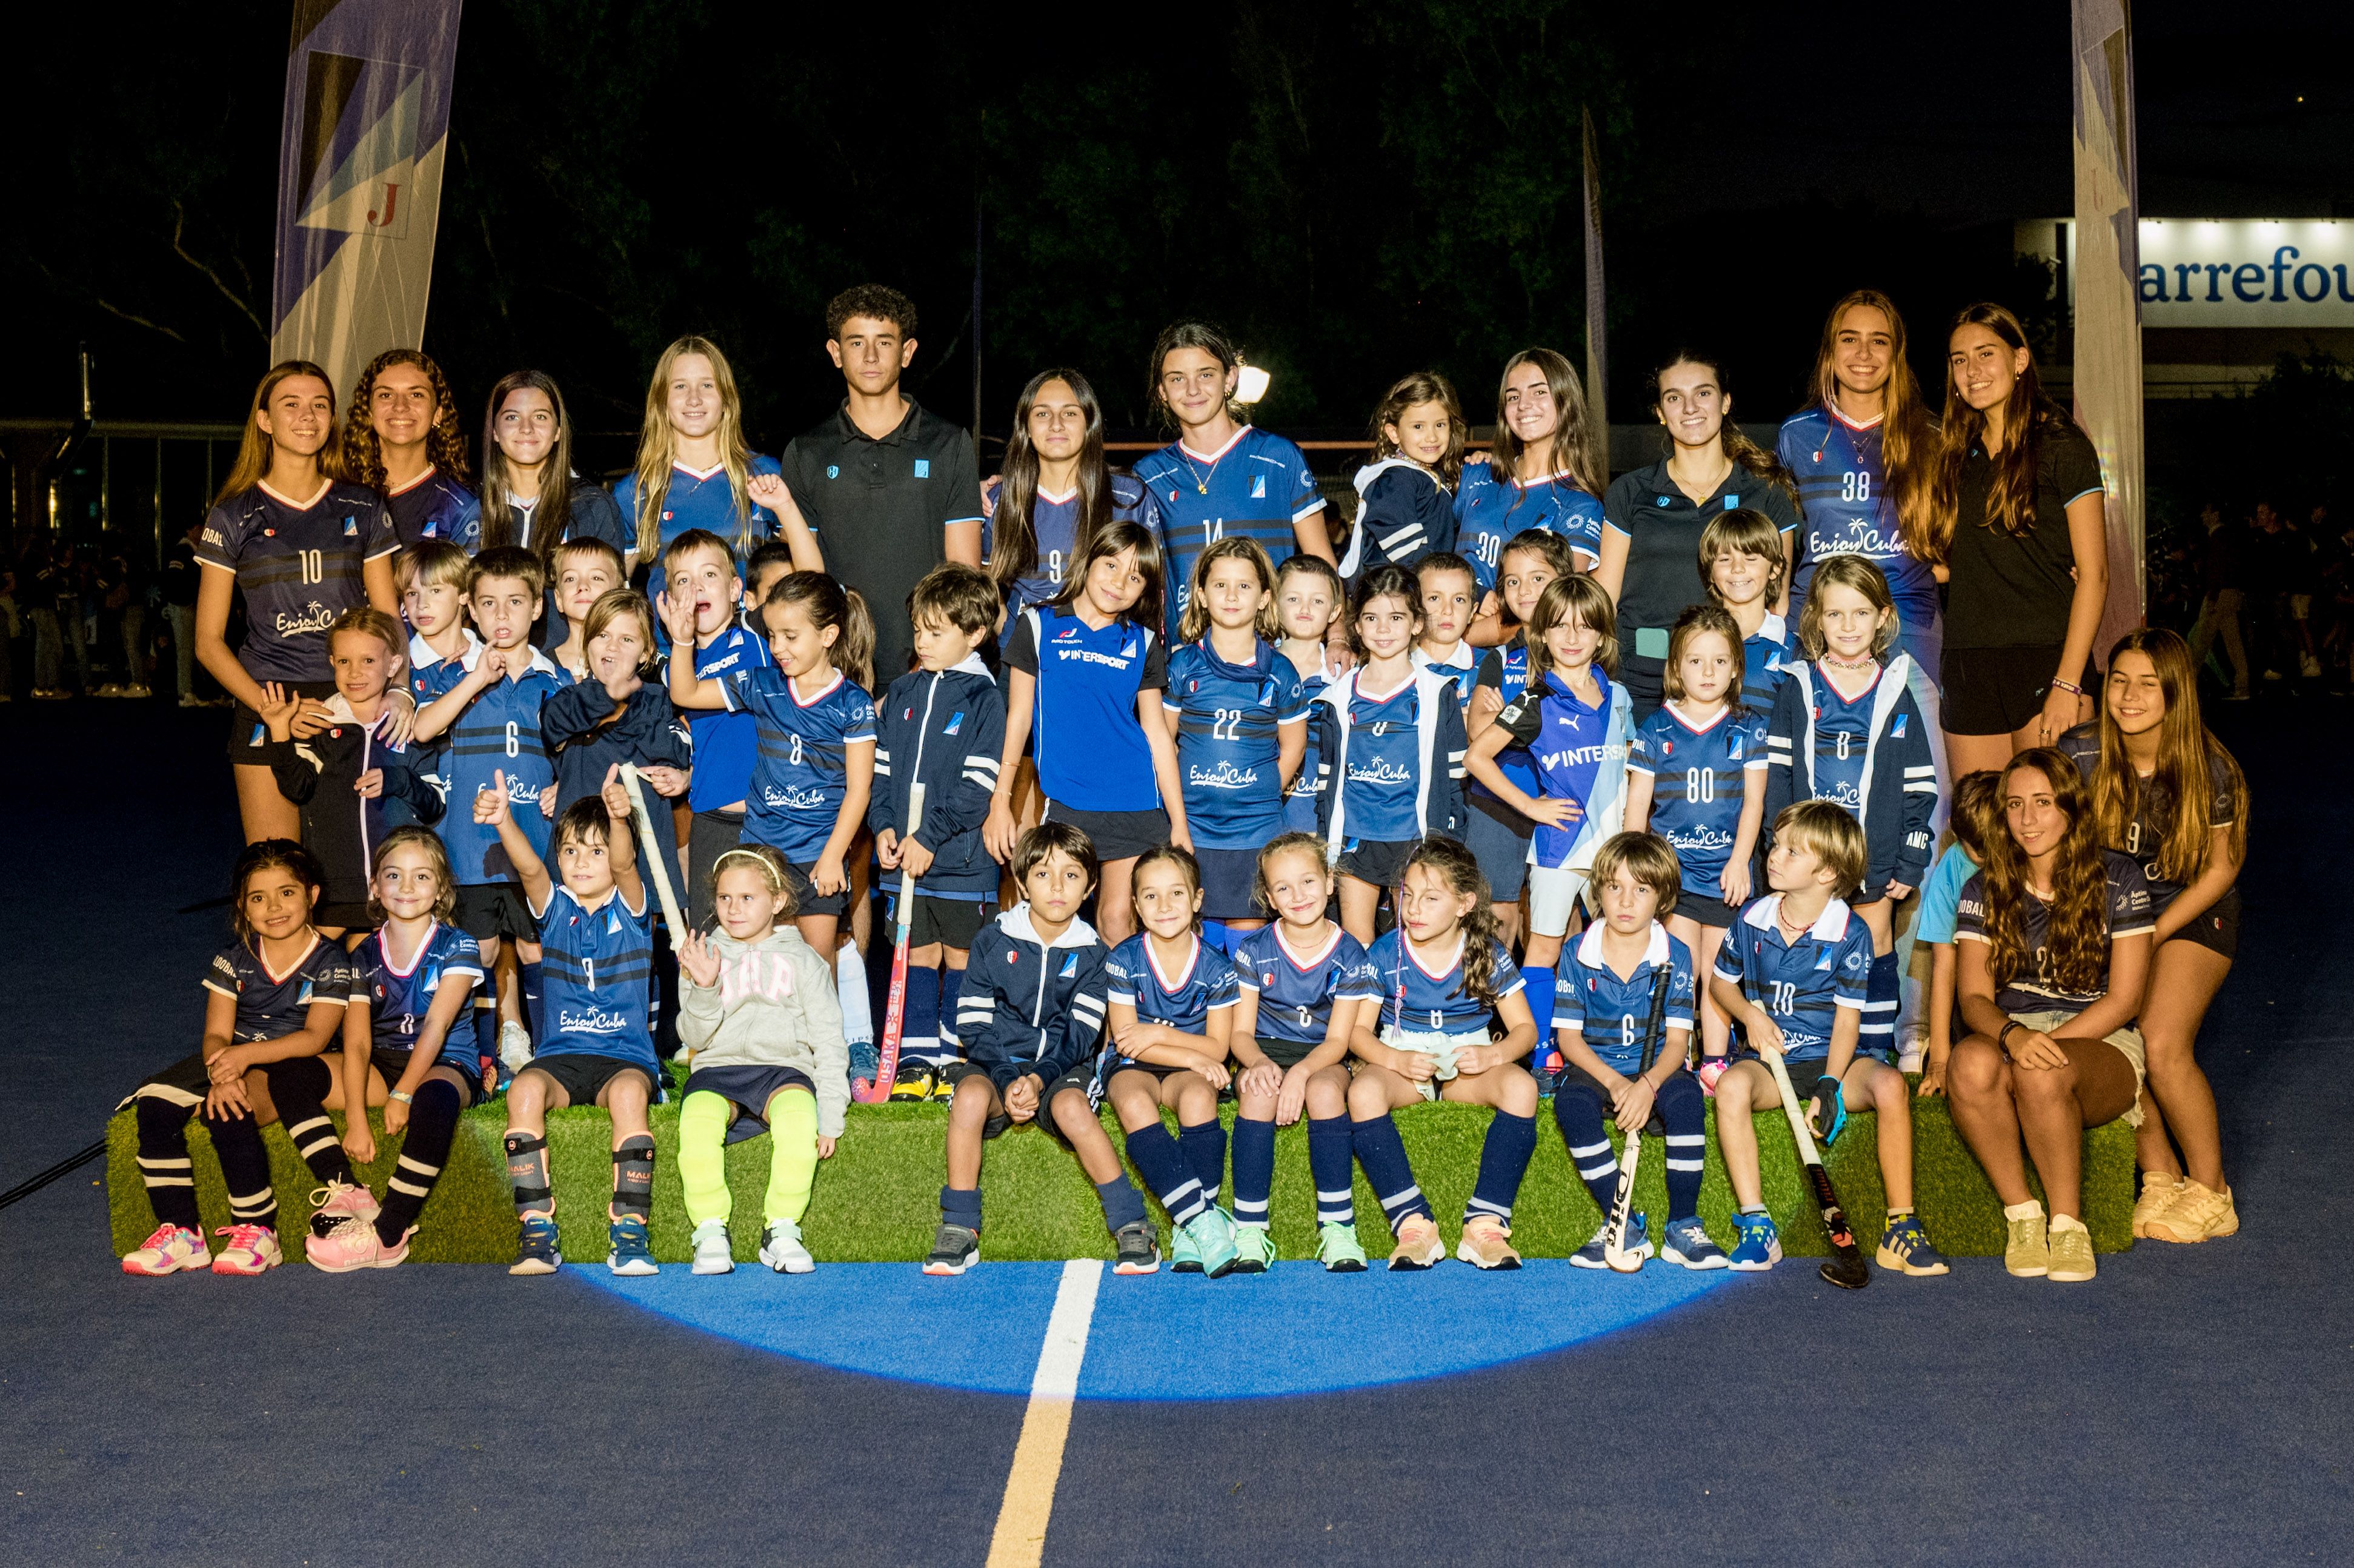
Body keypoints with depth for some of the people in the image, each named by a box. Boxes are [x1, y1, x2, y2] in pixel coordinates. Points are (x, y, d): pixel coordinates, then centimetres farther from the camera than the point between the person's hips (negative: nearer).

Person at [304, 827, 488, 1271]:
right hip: (382, 1066, 4)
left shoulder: (456, 947, -3)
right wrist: (356, 1119, -20)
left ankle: (388, 1234, -36)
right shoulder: (366, 955, 4)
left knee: (436, 1095, -40)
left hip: (445, 1064, -4)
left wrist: (403, 1094, -25)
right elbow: (357, 1042, -7)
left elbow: (436, 1026, -14)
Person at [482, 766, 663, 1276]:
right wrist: (503, 821, -35)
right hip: (559, 1056, 2)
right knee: (525, 1089, -31)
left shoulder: (631, 909, 4)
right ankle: (537, 1232, -27)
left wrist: (618, 818, -42)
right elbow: (530, 868, -13)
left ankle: (628, 1233, -29)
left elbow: (624, 862, -19)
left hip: (625, 1056, -2)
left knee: (629, 1091, -35)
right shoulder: (555, 908, 9)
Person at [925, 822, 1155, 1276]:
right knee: (971, 1096, -33)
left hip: (1061, 1069, 0)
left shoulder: (1091, 953, 2)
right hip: (995, 1065, 1)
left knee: (1072, 1107, -34)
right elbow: (974, 1026, -4)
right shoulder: (992, 941, 0)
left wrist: (1039, 1078, -22)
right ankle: (959, 1230, -23)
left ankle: (1131, 1226, -23)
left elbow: (1079, 1036, -6)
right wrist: (1007, 1081, -19)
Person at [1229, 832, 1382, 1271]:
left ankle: (1336, 1226, -29)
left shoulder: (1349, 955, -3)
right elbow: (1240, 1031, -1)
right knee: (1259, 1092, -34)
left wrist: (1300, 1073, -27)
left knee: (1325, 1090, -35)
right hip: (1265, 1054, 0)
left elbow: (1337, 1041, -7)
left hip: (1322, 1058, 0)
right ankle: (1249, 1227, -30)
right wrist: (1259, 1063, -25)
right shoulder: (1255, 951, 0)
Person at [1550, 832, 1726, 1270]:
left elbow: (1677, 1040, -6)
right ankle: (1624, 1227, -24)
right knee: (1571, 1100, -33)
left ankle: (1682, 1226, -20)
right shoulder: (1579, 954, 0)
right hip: (1595, 1068, 0)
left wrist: (1647, 1085, -27)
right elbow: (1569, 1036, -4)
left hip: (1656, 1069, 0)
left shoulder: (1675, 956, 0)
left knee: (1687, 1097, -32)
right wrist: (1614, 1084, -20)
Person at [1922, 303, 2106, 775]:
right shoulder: (1955, 454, 15)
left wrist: (2068, 682, -14)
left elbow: (2094, 574, -7)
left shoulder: (2062, 447, -1)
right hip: (1968, 665, 5)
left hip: (2047, 661, -5)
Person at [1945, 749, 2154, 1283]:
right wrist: (2012, 1035, -24)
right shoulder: (1984, 889, 9)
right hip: (2010, 1033, 2)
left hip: (2101, 1044, -2)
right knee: (1972, 1064, -35)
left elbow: (2123, 1000, -4)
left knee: (2043, 1076, -38)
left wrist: (2049, 1043, -17)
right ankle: (2021, 1214, -21)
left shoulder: (2118, 878, 1)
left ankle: (2068, 1223, -20)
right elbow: (1974, 998, 0)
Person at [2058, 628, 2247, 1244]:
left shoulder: (2209, 770, -18)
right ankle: (2159, 1176, 1)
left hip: (2190, 917, -3)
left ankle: (2210, 1192, -2)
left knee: (2163, 1045, -22)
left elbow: (2221, 869, -7)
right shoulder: (2080, 754, -14)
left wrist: (2152, 936, -13)